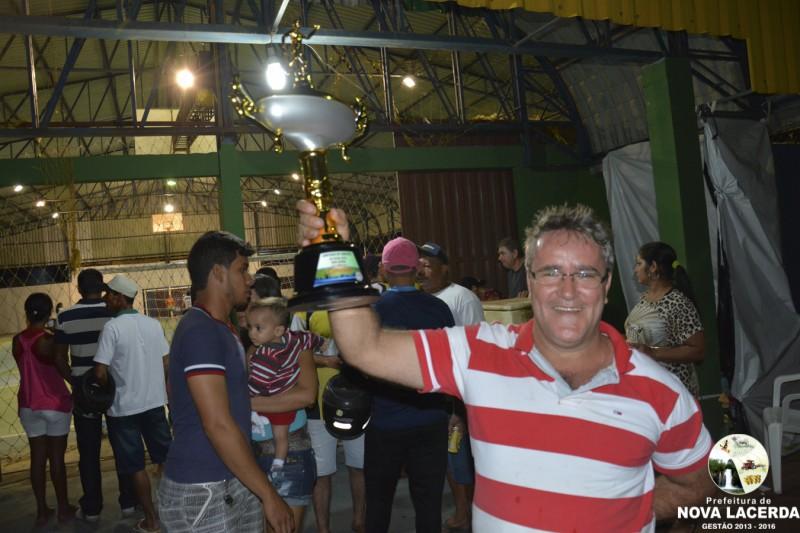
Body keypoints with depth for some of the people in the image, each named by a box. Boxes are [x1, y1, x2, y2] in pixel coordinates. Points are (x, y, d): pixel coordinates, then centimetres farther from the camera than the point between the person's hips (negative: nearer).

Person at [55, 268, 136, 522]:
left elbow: (60, 357, 1)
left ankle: (91, 508, 19)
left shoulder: (65, 317, -5)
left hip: (84, 387, 0)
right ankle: (128, 502, 19)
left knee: (89, 451, 11)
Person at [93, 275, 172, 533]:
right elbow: (166, 364, 4)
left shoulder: (112, 327, -15)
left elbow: (100, 372, -18)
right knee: (165, 457, 16)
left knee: (135, 466, 8)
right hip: (155, 401, 5)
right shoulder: (153, 324, 0)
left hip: (124, 406, -5)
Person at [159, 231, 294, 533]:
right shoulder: (200, 331, -18)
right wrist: (268, 494, -19)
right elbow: (218, 425, -23)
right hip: (203, 493, -9)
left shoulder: (221, 328, 13)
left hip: (235, 484, 9)